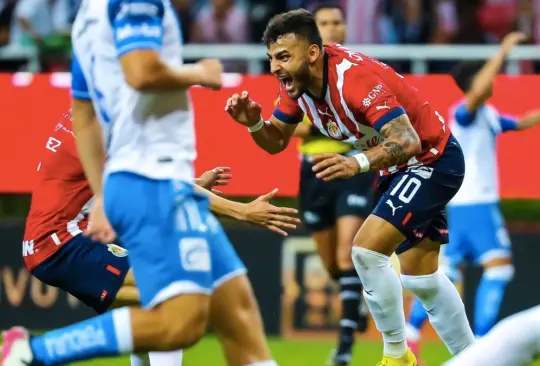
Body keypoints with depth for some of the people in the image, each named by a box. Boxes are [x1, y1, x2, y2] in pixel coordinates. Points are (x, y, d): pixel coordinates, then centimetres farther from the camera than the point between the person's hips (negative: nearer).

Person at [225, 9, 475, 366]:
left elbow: (408, 141, -42)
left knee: (367, 249, -20)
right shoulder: (297, 81, -9)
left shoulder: (355, 77, -34)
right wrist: (254, 122, -20)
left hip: (433, 160, -9)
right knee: (420, 277, 15)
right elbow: (276, 141, 2)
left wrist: (357, 163, -58)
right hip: (400, 167, 9)